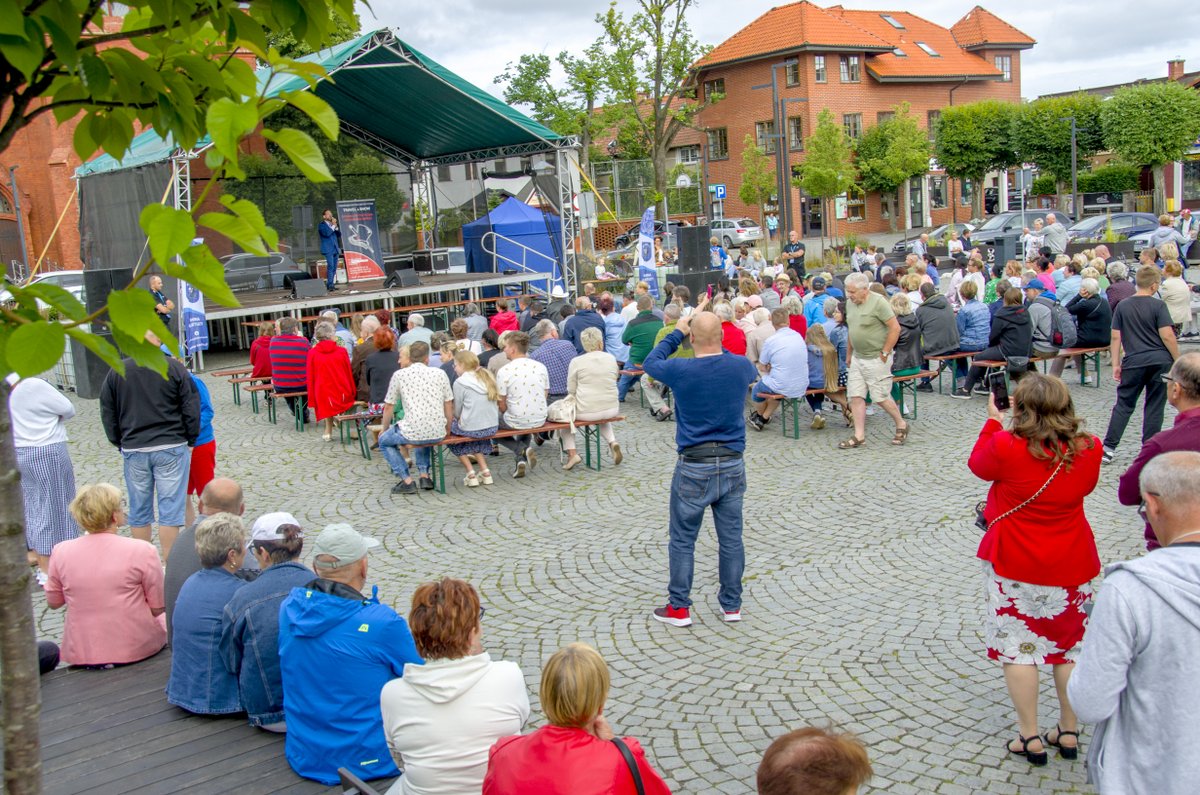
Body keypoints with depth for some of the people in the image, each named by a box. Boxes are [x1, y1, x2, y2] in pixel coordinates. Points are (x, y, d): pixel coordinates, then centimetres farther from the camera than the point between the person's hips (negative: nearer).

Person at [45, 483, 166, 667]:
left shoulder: (61, 551, -9)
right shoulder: (141, 550, -18)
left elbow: (53, 603, 6)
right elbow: (158, 608, -10)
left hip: (81, 656, 5)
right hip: (136, 650, -5)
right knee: (165, 619, 27)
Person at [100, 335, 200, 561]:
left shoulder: (116, 372, 4)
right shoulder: (174, 368, -5)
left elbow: (107, 414, 11)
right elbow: (191, 409, -3)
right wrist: (190, 440, 8)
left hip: (133, 450, 3)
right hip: (171, 448, -3)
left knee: (139, 510, 12)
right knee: (170, 508, 0)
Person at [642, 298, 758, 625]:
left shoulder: (681, 371, -14)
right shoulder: (741, 366, -5)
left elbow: (650, 362, 8)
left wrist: (676, 333, 16)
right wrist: (716, 344, 25)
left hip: (694, 468, -3)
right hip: (733, 465, 3)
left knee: (683, 540, 9)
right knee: (731, 538, 12)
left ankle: (679, 608, 16)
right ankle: (732, 605, 23)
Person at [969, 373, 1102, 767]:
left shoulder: (1006, 447, -21)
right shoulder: (1088, 449, -10)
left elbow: (978, 465, 1)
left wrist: (993, 421, 12)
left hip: (1015, 565, -4)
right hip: (1072, 566, 4)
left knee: (1017, 647, 9)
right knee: (1070, 646, 18)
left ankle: (1030, 737, 14)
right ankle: (1069, 731, 28)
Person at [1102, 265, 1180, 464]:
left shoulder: (1123, 306, 2)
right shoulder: (1158, 305, -7)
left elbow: (1116, 336, 2)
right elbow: (1167, 336, -12)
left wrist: (1116, 364, 8)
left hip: (1134, 362, 2)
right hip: (1160, 361, -2)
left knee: (1124, 404, 8)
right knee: (1154, 406, 7)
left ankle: (1109, 447, 2)